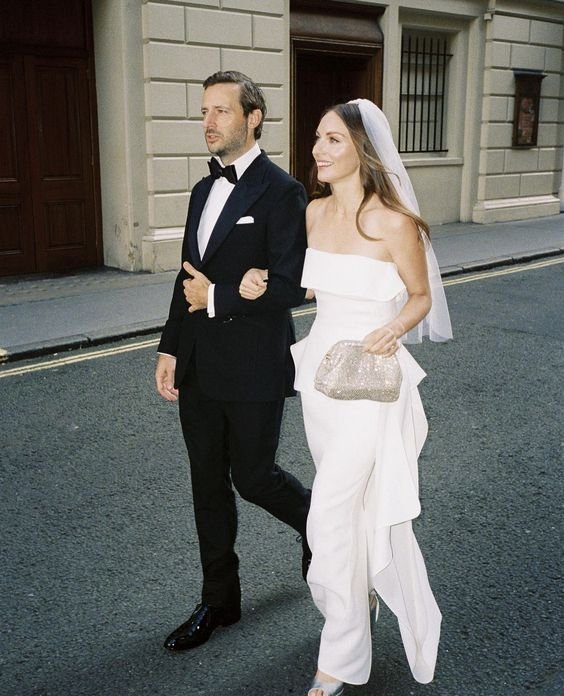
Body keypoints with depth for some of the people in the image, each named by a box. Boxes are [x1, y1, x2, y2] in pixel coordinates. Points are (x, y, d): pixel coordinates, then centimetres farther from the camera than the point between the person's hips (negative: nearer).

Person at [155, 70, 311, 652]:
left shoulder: (281, 192, -13)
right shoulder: (204, 190, 12)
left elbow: (288, 287, -19)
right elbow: (187, 279, 14)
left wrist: (216, 298, -13)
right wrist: (170, 349, 8)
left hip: (253, 371, -7)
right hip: (198, 369, 7)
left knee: (252, 477, 6)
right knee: (209, 484, 14)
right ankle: (219, 601, 30)